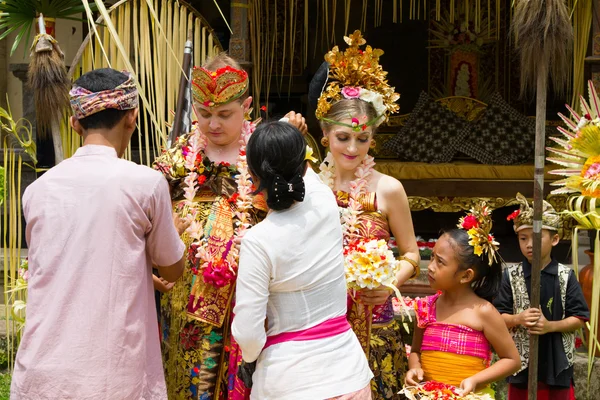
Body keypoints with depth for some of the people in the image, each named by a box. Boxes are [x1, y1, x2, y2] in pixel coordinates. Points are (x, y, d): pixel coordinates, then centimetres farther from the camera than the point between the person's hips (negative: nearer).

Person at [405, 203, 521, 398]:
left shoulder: (482, 312, -7)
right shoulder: (426, 307, 4)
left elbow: (511, 359, -1)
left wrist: (475, 380, -11)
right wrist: (414, 368, -2)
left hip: (469, 395, -3)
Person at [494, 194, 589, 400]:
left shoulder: (566, 276, -3)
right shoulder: (511, 276, -1)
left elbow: (579, 318, -3)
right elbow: (498, 316, 1)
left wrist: (550, 325, -18)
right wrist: (518, 319, -19)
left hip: (556, 362, 0)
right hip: (521, 361, 0)